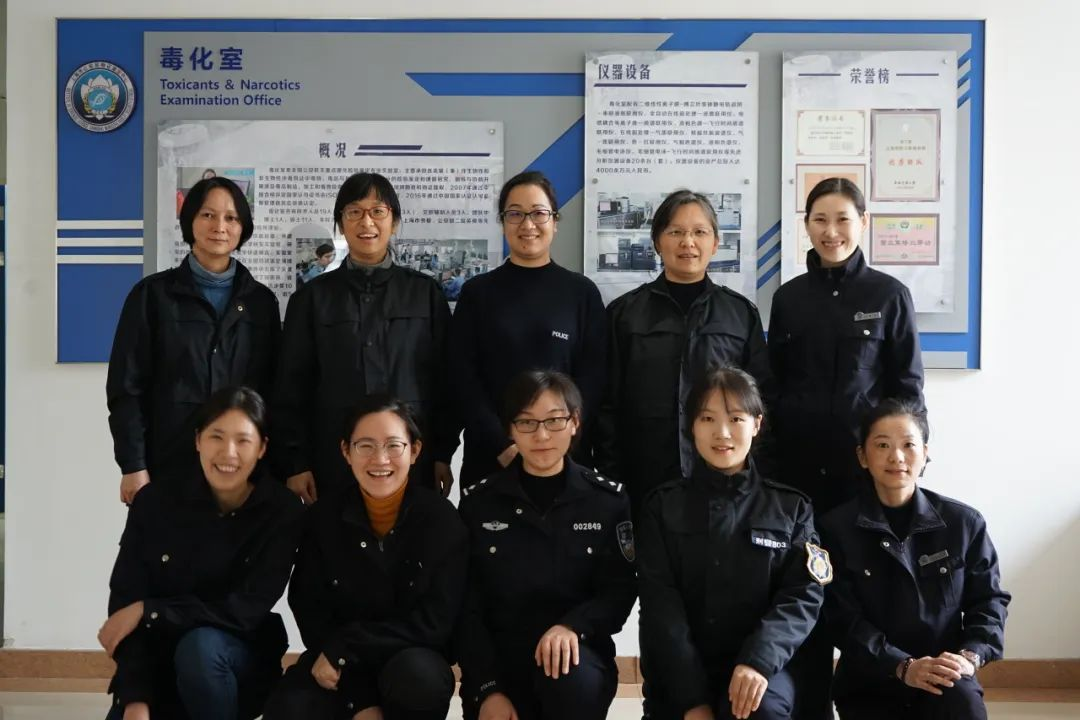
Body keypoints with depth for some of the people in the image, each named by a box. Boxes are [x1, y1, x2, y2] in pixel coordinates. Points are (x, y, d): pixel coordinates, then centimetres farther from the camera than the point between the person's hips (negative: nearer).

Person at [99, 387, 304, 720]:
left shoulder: (283, 511, -13)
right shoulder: (155, 501, -8)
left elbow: (245, 612, -18)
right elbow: (124, 601, -12)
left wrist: (148, 611, -18)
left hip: (241, 661, -3)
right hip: (158, 663, 3)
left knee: (200, 646, -34)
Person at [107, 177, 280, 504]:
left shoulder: (261, 300, 9)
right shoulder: (152, 294, 2)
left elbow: (274, 389, 9)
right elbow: (127, 387, -1)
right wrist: (133, 466, -8)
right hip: (169, 466, -2)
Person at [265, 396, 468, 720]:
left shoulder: (442, 518, -9)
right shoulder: (324, 516, -3)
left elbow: (435, 623, -13)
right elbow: (312, 613, -2)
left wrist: (342, 648, -17)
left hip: (415, 660, -1)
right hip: (338, 667, 2)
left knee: (414, 674, -35)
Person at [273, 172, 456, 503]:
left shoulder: (426, 293, 6)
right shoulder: (312, 297, 6)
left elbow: (445, 377, 6)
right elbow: (292, 387, 5)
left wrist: (442, 454, 1)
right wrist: (294, 463, -1)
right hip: (334, 461, 0)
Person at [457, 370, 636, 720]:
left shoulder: (608, 499, 2)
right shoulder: (478, 502, 2)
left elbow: (620, 593, -1)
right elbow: (467, 605, 0)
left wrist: (572, 626, -21)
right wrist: (487, 688, -11)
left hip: (575, 652, 0)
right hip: (498, 660, 1)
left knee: (574, 682, -33)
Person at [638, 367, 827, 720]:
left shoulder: (790, 508, 9)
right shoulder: (663, 506, 6)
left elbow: (804, 595, -2)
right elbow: (659, 601, -3)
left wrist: (760, 659, -21)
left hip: (758, 666, -1)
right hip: (679, 675, 1)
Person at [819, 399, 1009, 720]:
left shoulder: (964, 522, 3)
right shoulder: (837, 528, -3)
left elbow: (988, 600, 7)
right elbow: (843, 618, -7)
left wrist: (970, 655, -12)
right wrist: (903, 667, -19)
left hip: (947, 677, 1)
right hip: (870, 681, -1)